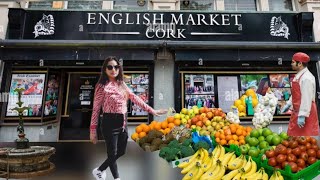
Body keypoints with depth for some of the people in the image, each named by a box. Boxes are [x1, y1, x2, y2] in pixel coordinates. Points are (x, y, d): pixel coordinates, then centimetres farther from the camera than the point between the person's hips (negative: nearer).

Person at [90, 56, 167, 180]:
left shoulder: (121, 84, 9)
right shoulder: (102, 86, -9)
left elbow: (135, 98, 7)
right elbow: (96, 109, -9)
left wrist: (151, 110, 3)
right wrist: (93, 130, -11)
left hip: (122, 123, 7)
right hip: (110, 123, -7)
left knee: (121, 152, 16)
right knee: (112, 153, 5)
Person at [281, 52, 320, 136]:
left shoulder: (307, 78, -19)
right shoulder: (298, 75, 10)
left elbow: (307, 98, -23)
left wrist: (302, 115, -23)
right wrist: (288, 104, 19)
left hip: (305, 113, -9)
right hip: (296, 111, 9)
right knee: (293, 136, 16)